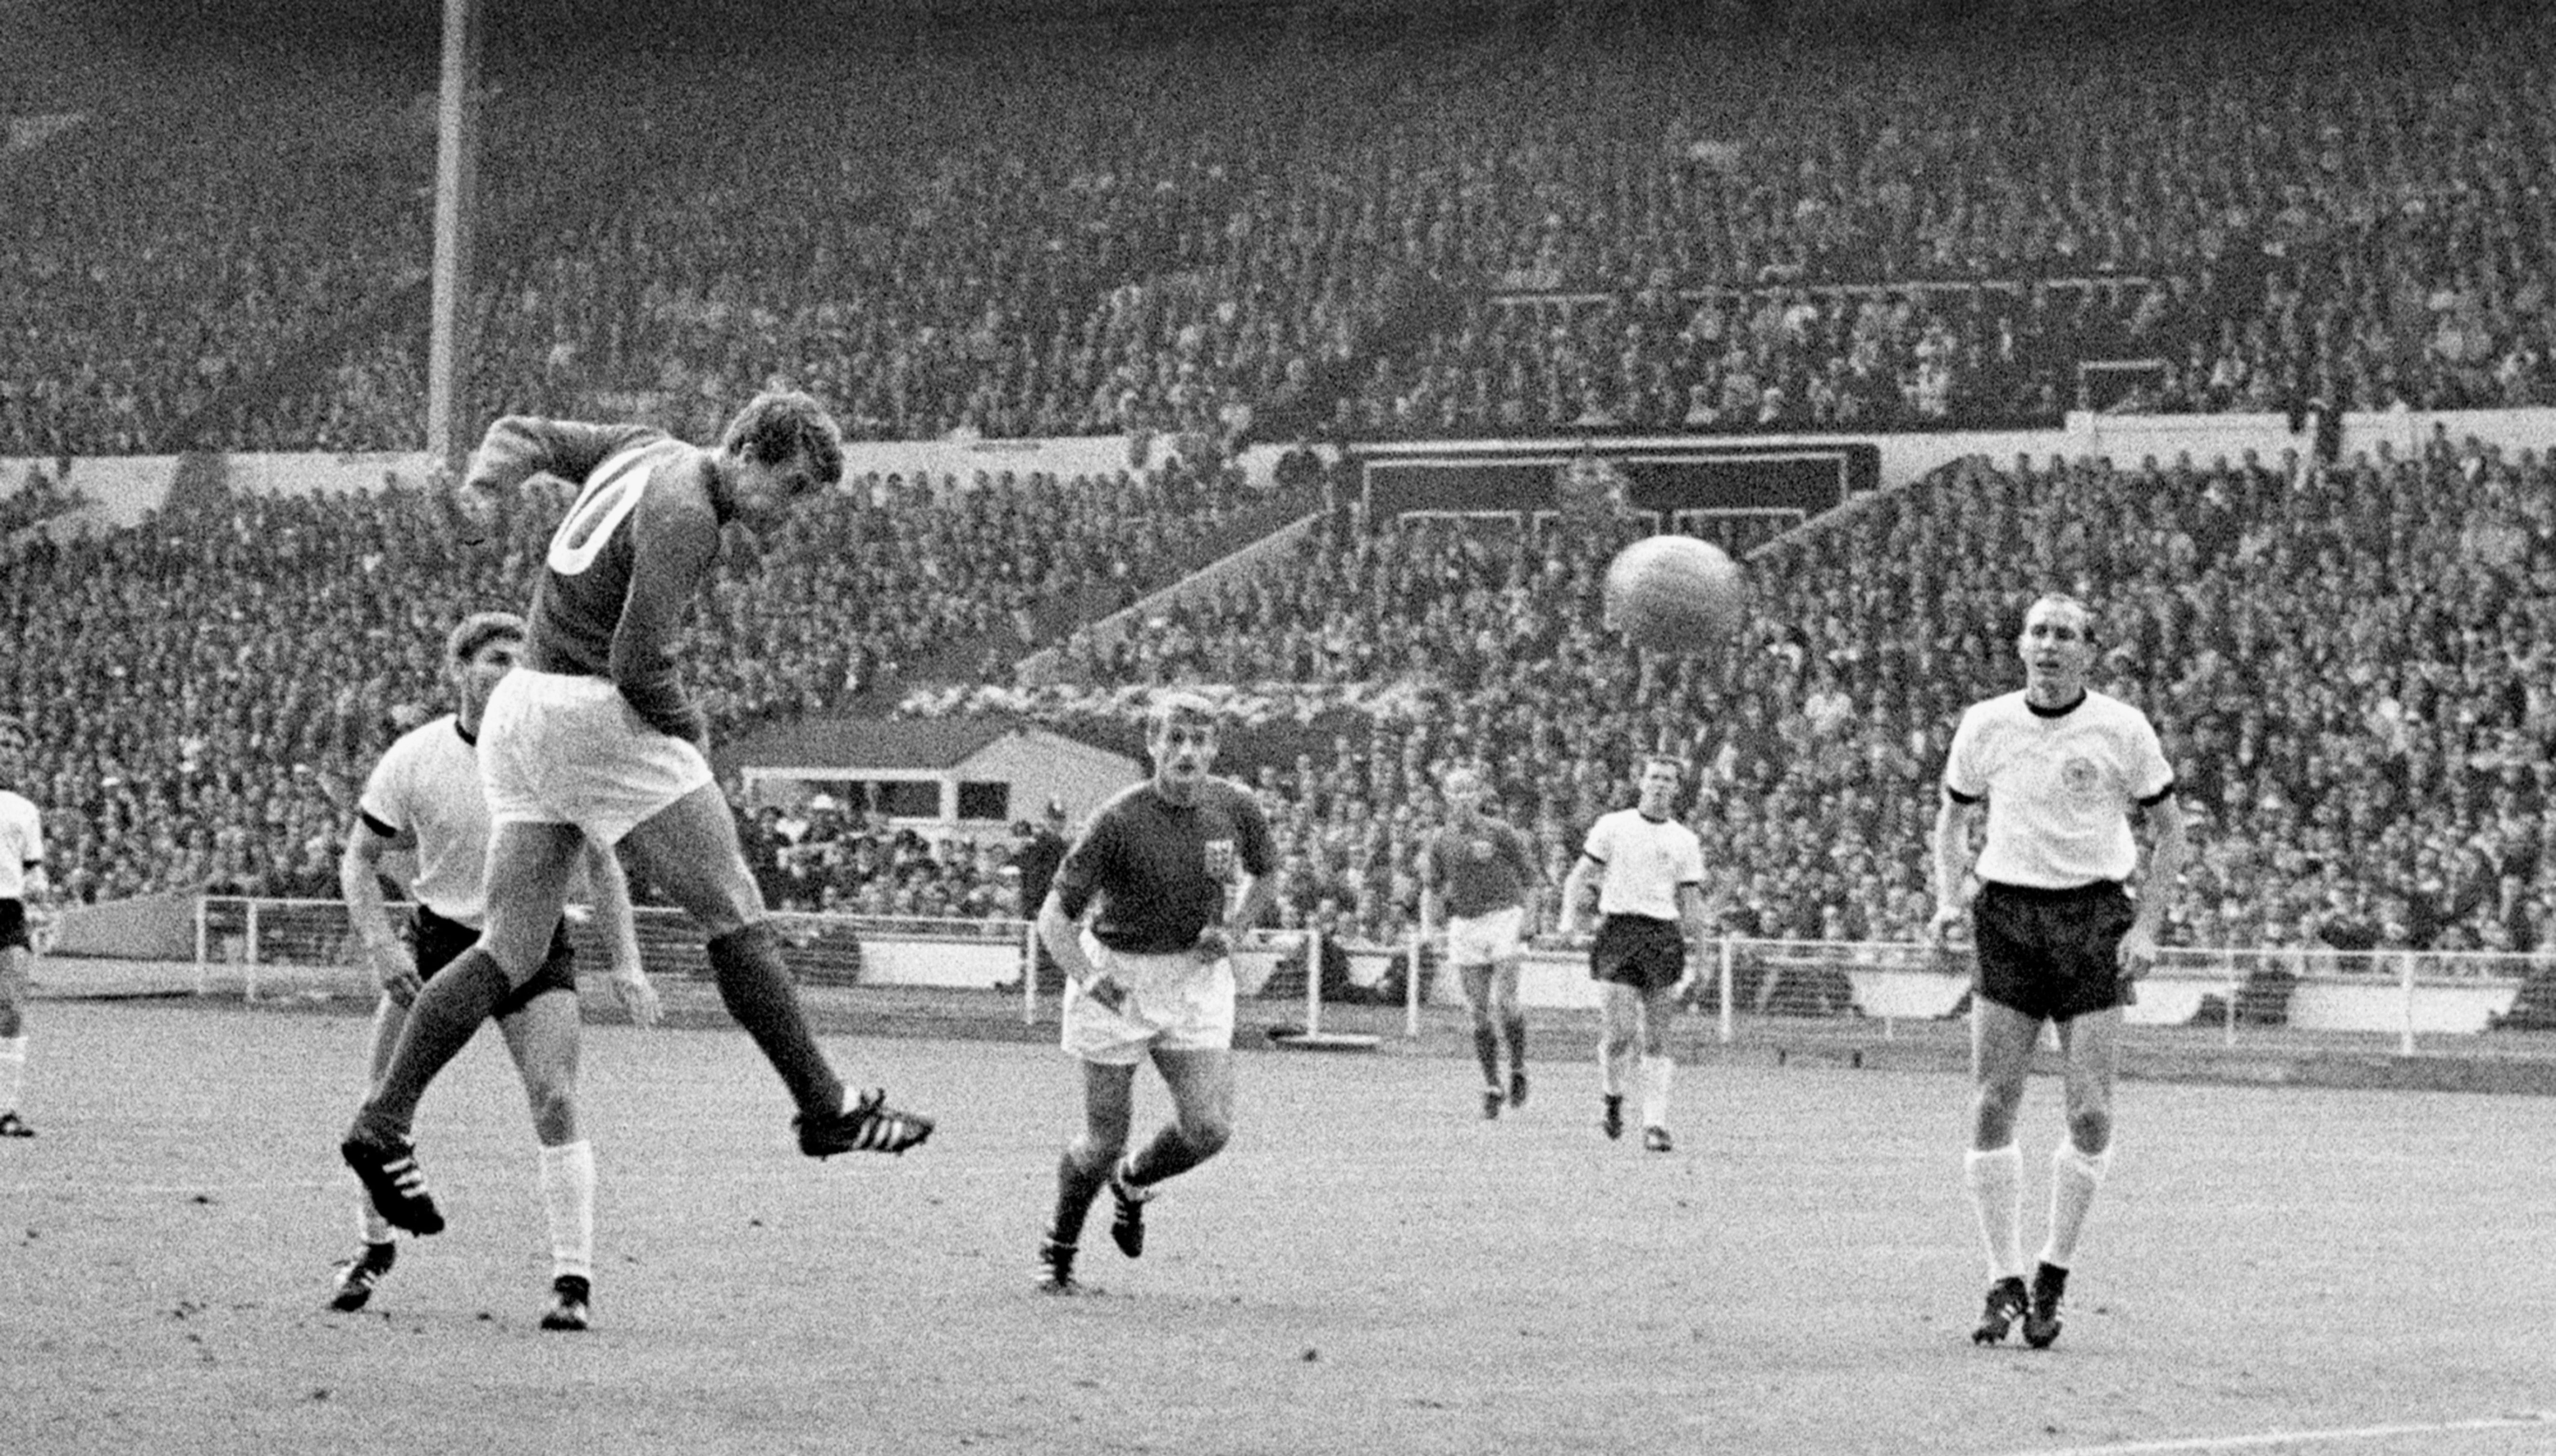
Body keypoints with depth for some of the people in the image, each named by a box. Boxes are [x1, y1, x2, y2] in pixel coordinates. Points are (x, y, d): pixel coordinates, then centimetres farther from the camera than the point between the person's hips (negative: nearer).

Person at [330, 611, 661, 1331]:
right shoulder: (414, 758, -10)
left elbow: (600, 863, 0)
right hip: (439, 939, 1)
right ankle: (375, 1249, 24)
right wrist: (380, 946, -17)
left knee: (556, 1104, -17)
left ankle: (573, 1280, -13)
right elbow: (358, 860, -1)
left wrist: (627, 966, -7)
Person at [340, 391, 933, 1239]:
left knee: (513, 948, 6)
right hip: (594, 715, -10)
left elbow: (525, 436, 20)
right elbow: (637, 663, -22)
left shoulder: (649, 451, 14)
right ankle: (825, 1108, 4)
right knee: (733, 914, -1)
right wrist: (689, 726, -3)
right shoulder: (683, 515, -16)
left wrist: (482, 485, 1)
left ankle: (383, 1123, -1)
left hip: (523, 705, 10)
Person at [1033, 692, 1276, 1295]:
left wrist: (1232, 932, -2)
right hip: (1118, 981, -3)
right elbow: (1055, 917, -16)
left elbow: (1264, 876, 16)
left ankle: (1134, 1182, 23)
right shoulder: (1119, 821, -17)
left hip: (1197, 977, 3)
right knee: (1104, 1141, -1)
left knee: (1209, 1128, -10)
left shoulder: (1237, 809, -5)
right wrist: (1087, 976, -33)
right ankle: (1057, 1252, 25)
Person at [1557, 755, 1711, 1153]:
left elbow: (1692, 905, 12)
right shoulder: (1613, 827, 6)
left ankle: (1655, 1125, -2)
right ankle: (1610, 1097, 17)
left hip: (1664, 938, 2)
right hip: (1618, 931, -2)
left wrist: (1693, 963, 9)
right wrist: (1570, 917, -9)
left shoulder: (1685, 842, 10)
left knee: (1657, 1044, -2)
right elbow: (1581, 877, 8)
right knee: (1619, 1033, -10)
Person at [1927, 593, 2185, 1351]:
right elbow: (1954, 817, 17)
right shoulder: (1984, 725, 3)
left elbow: (2168, 831, 5)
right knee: (1993, 1107, -7)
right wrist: (1949, 900, 1)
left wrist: (2146, 926, -5)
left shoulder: (2123, 728, -2)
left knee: (2090, 1114, -7)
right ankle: (2005, 1283, 3)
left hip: (2095, 917, -1)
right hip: (2007, 915, 1)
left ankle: (2053, 1274, 10)